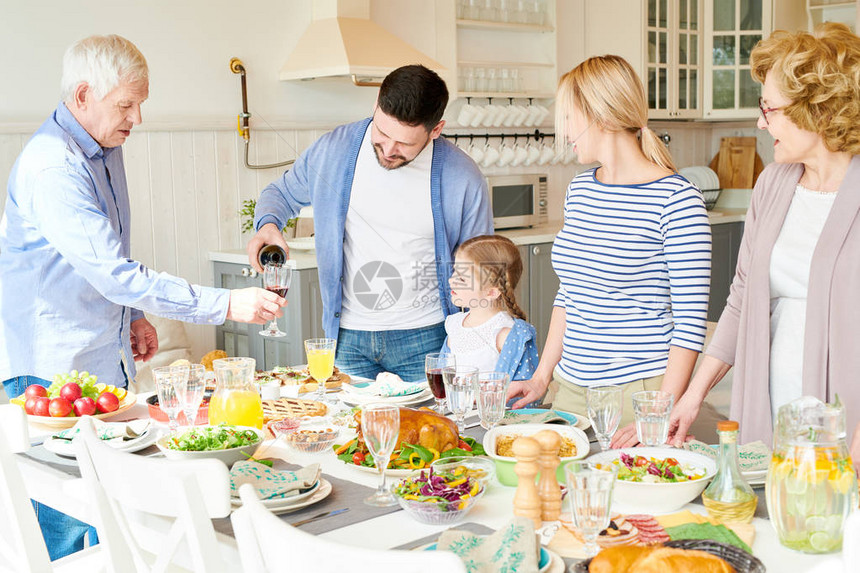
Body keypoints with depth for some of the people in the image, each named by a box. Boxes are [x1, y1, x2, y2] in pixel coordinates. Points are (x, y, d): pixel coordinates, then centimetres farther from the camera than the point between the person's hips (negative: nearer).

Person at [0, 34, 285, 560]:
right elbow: (115, 275, -28)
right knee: (67, 524, -3)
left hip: (107, 358, 9)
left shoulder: (106, 147, 8)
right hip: (55, 367, -8)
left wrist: (133, 315, 15)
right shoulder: (51, 166, -23)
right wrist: (227, 305, -29)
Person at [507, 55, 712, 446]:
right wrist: (543, 376, 11)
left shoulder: (677, 199, -13)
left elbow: (691, 320, -14)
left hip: (639, 391, -6)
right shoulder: (579, 190, 8)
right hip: (569, 385, 6)